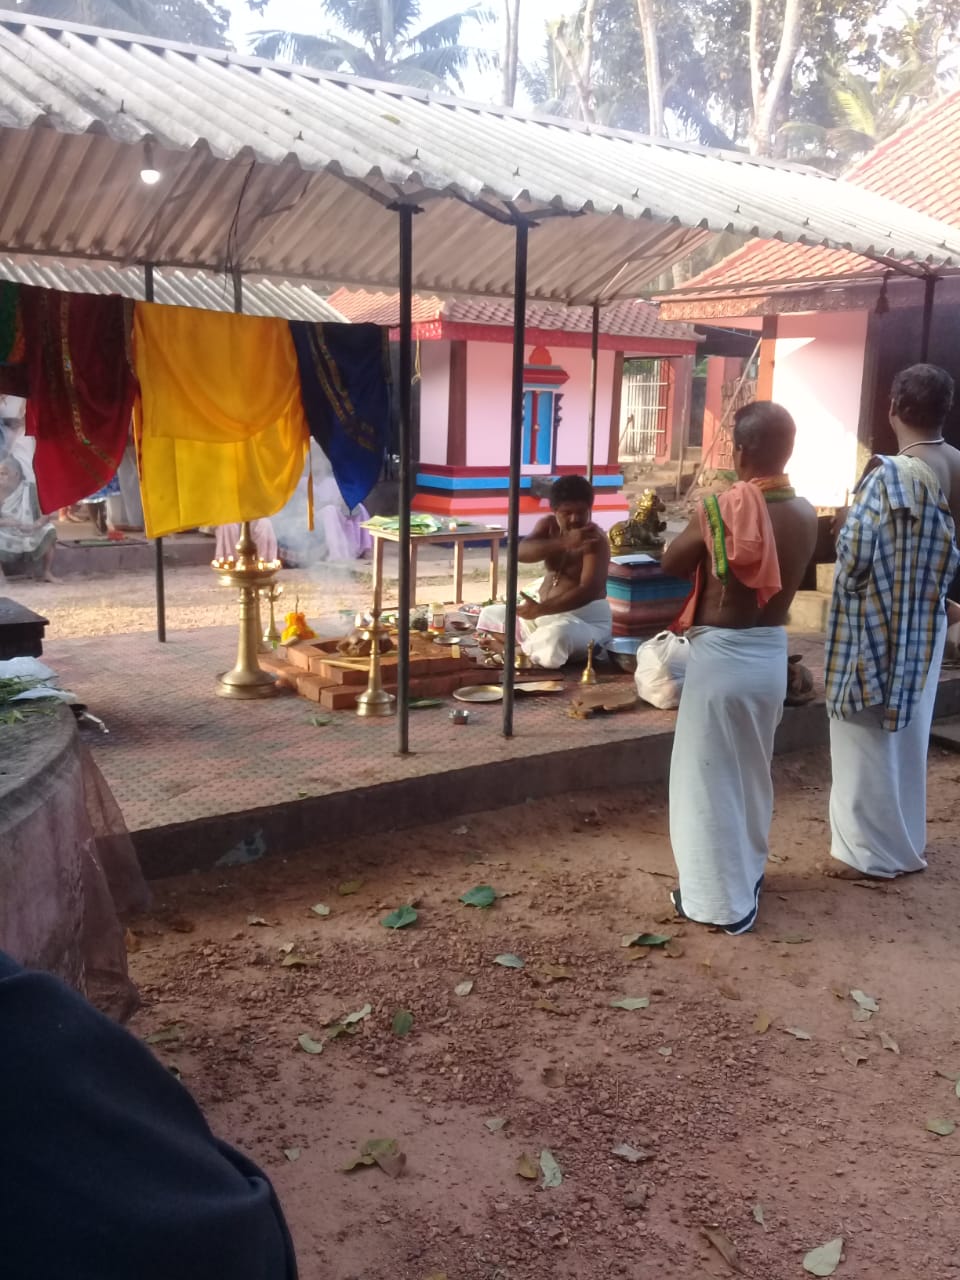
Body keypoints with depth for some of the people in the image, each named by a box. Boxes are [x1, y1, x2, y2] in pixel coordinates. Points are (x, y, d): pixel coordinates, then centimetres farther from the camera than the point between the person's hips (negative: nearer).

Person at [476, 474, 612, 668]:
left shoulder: (595, 539, -18)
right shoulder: (548, 525, 1)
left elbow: (589, 590, -29)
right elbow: (520, 552, -18)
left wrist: (541, 609, -38)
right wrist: (564, 543, -34)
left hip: (585, 618, -8)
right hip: (545, 610, 8)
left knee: (555, 639, -39)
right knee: (489, 615, 11)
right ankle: (525, 650, -12)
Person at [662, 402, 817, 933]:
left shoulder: (719, 508, -17)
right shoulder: (805, 515, -2)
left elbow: (671, 563, -3)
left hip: (720, 655, -6)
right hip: (771, 653, 6)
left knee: (710, 779, 7)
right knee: (753, 772, 22)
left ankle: (719, 899, 15)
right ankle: (748, 875, 38)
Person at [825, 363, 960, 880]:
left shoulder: (890, 477, -22)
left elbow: (853, 557, -20)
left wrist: (861, 493, -5)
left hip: (877, 627, -7)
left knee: (868, 739, 5)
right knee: (907, 735, 19)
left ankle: (870, 850, 15)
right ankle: (905, 842, 32)